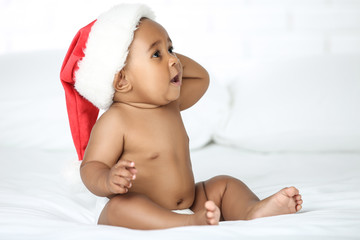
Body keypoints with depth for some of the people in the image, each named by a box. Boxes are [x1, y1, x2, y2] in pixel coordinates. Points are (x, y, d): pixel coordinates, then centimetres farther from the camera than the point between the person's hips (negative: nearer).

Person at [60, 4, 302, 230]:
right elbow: (90, 167, -16)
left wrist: (172, 57, 10)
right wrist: (108, 180, -39)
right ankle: (192, 223, -53)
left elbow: (201, 78, 26)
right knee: (119, 206, -36)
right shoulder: (114, 122, -16)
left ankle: (252, 210, -25)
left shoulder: (170, 103, 9)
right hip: (144, 215, -8)